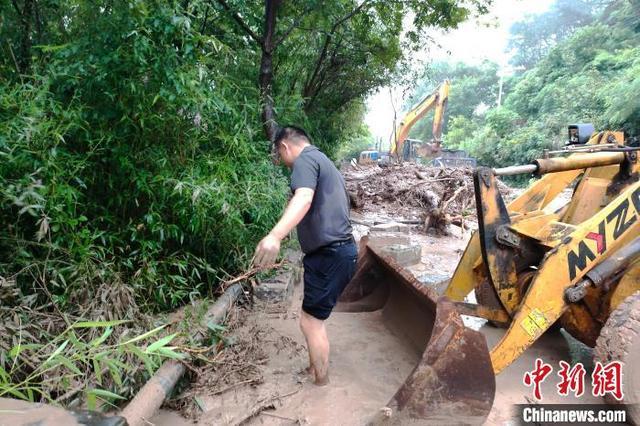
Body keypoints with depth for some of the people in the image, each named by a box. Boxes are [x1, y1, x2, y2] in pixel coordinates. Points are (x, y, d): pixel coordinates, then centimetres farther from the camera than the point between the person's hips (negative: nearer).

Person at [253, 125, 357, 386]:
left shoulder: (305, 160, -9)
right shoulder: (324, 162, 23)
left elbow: (303, 199, -31)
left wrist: (275, 236, -46)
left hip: (329, 255, -10)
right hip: (340, 250, 10)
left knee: (311, 322, 0)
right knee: (313, 318, 21)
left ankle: (321, 385, 12)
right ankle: (316, 368, 36)